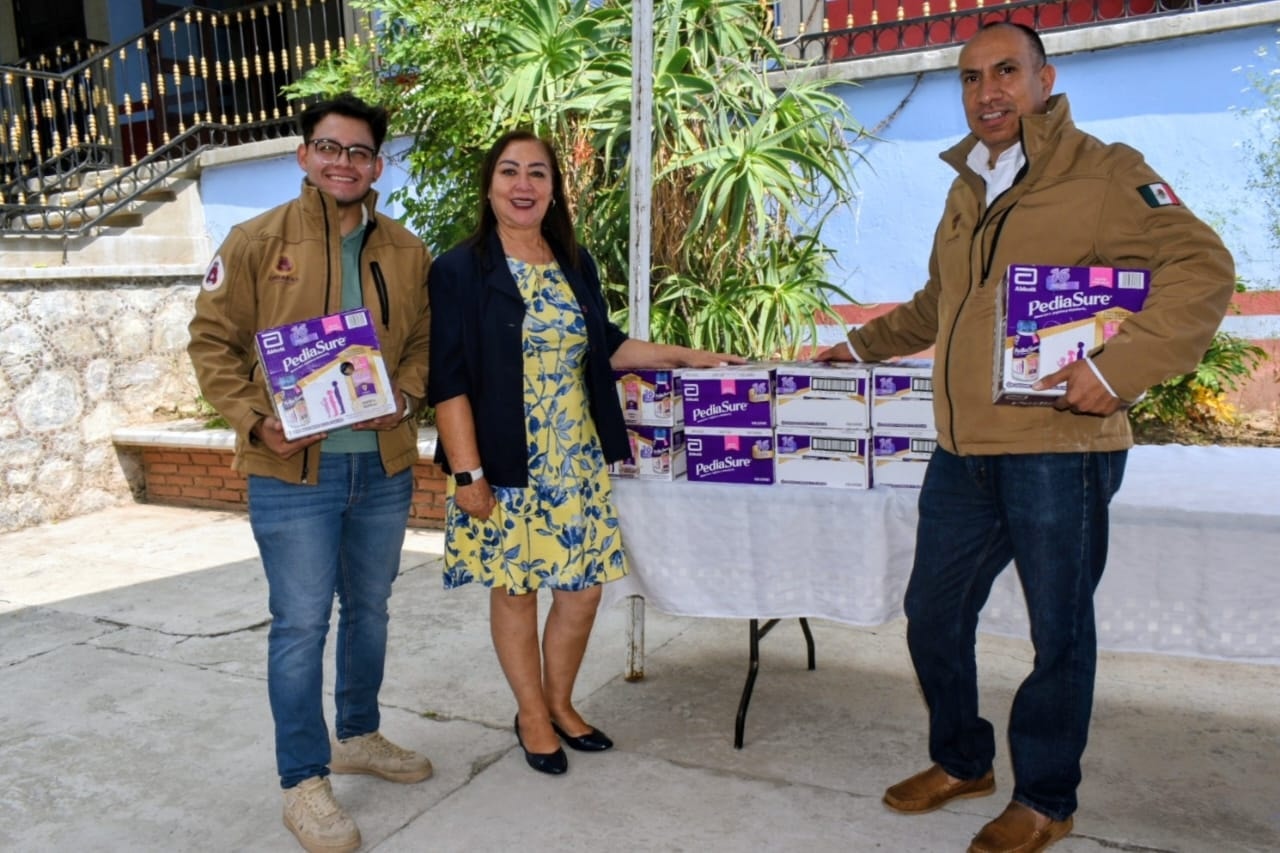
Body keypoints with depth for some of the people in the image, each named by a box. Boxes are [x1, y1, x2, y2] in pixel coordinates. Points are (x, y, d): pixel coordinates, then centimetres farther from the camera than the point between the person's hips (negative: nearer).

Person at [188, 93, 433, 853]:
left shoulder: (407, 252, 7)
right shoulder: (258, 241, -3)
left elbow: (423, 342, 12)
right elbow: (213, 342, -2)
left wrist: (404, 395, -7)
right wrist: (254, 420, -14)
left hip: (384, 464, 4)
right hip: (293, 469, -4)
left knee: (370, 610, 17)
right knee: (301, 624, 1)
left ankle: (358, 735, 37)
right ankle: (305, 780, 16)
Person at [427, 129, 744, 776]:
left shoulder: (575, 264, 10)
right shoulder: (460, 271, -7)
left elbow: (604, 346, 19)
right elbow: (449, 383, -11)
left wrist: (686, 357, 15)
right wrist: (467, 473, -16)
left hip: (577, 463, 5)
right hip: (505, 467, -5)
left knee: (582, 587, 9)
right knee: (514, 589, 8)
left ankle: (559, 704, 32)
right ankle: (533, 717, 29)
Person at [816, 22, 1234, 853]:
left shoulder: (1102, 171, -3)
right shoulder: (966, 191, 18)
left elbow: (1202, 269, -9)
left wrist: (1119, 366, -19)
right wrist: (862, 345, 28)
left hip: (1056, 452, -6)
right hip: (962, 454, 7)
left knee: (1058, 633, 6)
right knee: (933, 615, 13)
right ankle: (961, 761, 35)